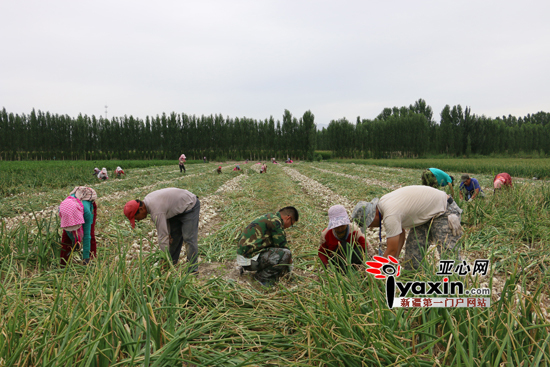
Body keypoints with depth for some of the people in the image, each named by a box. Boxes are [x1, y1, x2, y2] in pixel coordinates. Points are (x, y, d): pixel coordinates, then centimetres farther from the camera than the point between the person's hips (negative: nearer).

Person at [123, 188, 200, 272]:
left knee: (189, 238, -16)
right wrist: (168, 232, 2)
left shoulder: (156, 211, -32)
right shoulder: (147, 201, -3)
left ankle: (192, 270, -14)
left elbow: (163, 236, -29)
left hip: (190, 206, -10)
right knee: (173, 237, 11)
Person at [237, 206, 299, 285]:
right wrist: (289, 259, 10)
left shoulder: (268, 217, 17)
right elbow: (282, 245, -9)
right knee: (285, 254, -19)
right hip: (249, 259, -10)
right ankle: (262, 277, -3)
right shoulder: (275, 221, -14)